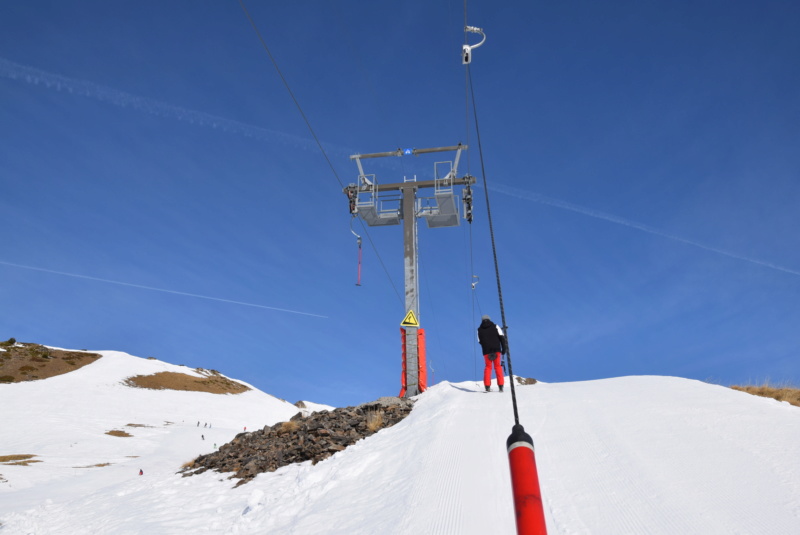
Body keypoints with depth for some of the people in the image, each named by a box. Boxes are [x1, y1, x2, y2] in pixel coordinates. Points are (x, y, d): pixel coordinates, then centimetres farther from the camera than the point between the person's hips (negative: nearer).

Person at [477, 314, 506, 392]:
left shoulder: (479, 329, 9)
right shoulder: (495, 326, 7)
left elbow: (480, 341, 11)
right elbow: (502, 337, -1)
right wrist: (504, 348, 0)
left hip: (486, 351, 0)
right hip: (496, 349, 0)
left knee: (488, 367, 10)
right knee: (497, 366, 9)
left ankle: (487, 386, 0)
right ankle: (501, 385, 3)